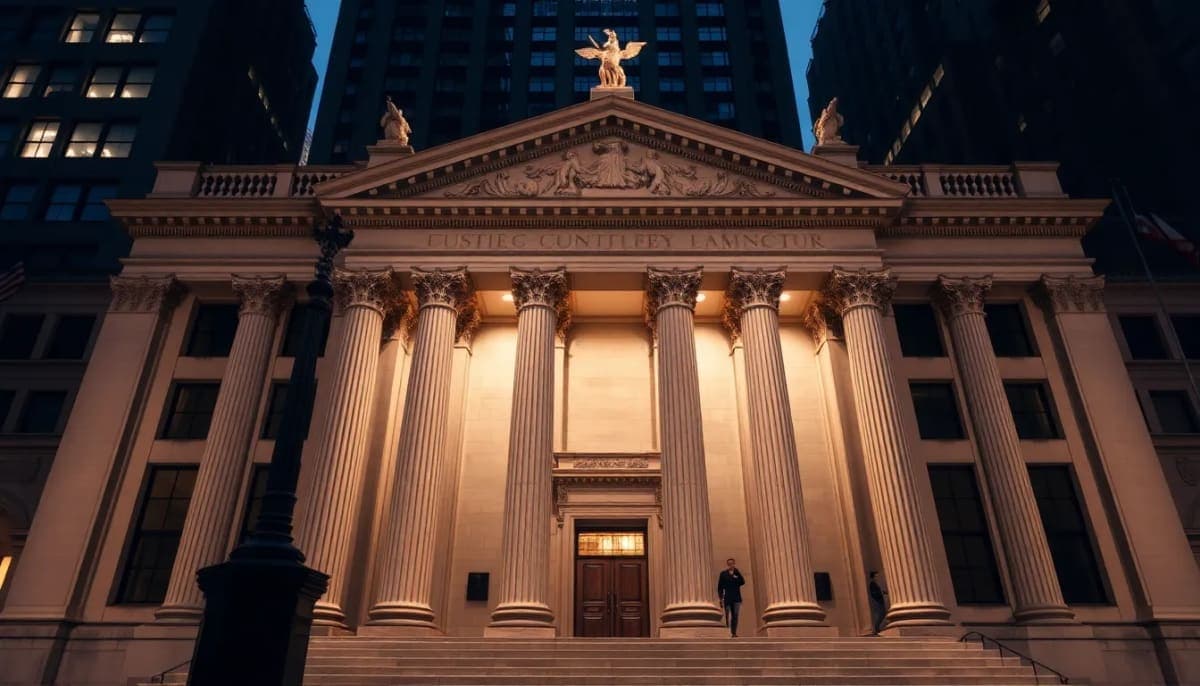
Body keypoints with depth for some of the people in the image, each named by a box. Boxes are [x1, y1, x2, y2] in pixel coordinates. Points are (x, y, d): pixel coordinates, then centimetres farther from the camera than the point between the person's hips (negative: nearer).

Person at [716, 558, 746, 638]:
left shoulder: (737, 573, 10)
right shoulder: (723, 573, 3)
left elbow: (743, 582, -7)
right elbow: (719, 586, 1)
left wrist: (737, 572, -12)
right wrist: (721, 597, -6)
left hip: (736, 598, 2)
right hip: (727, 598, -2)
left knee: (735, 616, -2)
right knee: (728, 616, -2)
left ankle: (734, 632, 1)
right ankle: (728, 633, 1)